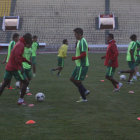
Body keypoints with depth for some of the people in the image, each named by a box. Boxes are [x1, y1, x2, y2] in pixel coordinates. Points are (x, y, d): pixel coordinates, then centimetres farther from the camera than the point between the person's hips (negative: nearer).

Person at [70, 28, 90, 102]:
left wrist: (75, 58, -16)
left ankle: (84, 98, 2)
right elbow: (87, 49, 27)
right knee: (72, 79, 12)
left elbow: (84, 54, -27)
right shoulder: (80, 41, 13)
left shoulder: (82, 42, -19)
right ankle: (85, 91, 15)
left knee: (77, 81, -6)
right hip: (79, 65, 10)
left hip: (82, 65, -10)